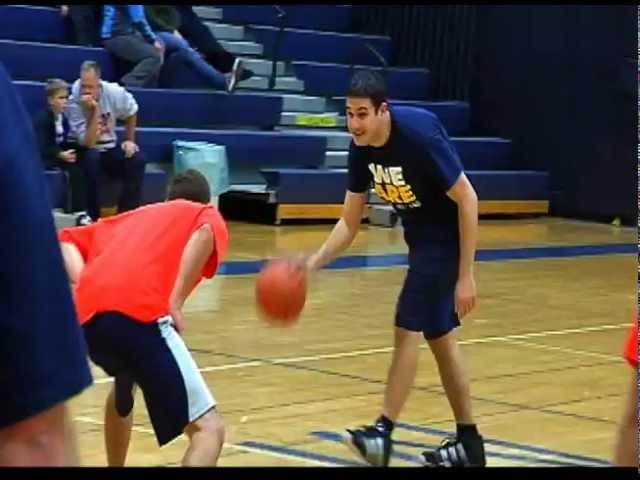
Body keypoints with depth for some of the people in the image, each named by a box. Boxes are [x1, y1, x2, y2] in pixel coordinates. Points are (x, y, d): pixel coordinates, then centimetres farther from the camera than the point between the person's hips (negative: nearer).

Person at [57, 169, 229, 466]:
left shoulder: (134, 216, 37)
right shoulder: (207, 215, 22)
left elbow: (66, 240, 29)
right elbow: (205, 233, -4)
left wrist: (86, 284, 15)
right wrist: (175, 303, -6)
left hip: (87, 316, 7)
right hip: (138, 314, -7)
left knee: (124, 384, 40)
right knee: (208, 428, -8)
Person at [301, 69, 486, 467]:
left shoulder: (420, 134, -28)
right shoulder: (361, 148, -7)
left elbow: (467, 200, -22)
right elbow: (350, 222, 2)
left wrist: (466, 275, -22)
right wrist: (314, 262, -14)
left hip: (446, 240, -8)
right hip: (421, 239, 8)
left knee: (408, 329, -10)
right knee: (439, 336, 13)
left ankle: (384, 432, -3)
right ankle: (469, 441, 23)